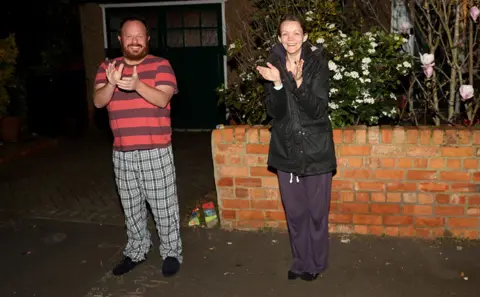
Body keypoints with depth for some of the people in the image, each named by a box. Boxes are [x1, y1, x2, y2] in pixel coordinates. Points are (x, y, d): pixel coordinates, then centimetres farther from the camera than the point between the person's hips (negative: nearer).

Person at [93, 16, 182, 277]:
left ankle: (171, 252, 21)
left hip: (156, 151, -3)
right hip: (122, 153, 4)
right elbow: (98, 102, -4)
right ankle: (136, 251, 33)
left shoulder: (161, 65, -3)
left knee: (163, 206, 4)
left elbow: (162, 99, -16)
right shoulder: (107, 67, 7)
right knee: (131, 207, 16)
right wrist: (111, 83, -25)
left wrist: (137, 85, -33)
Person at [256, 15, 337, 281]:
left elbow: (318, 109, -17)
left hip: (316, 148, -3)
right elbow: (275, 112, -7)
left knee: (317, 210, 8)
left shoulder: (317, 64, -8)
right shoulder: (274, 65, 0)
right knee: (294, 210, 13)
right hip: (286, 149, 3)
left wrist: (298, 82, -31)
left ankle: (316, 263, 26)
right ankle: (301, 261, 30)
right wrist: (277, 83, -24)